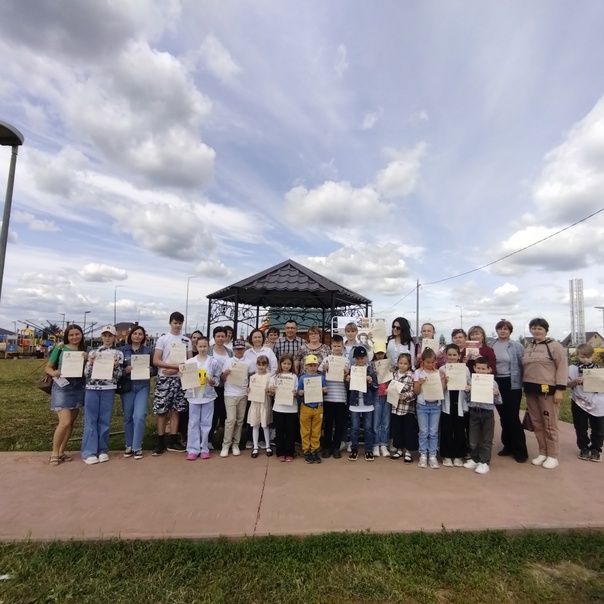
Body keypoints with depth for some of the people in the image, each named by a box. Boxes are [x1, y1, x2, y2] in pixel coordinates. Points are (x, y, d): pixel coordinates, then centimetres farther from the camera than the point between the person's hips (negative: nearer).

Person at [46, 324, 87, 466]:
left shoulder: (86, 350, 3)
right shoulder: (60, 348, -3)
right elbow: (48, 367, 2)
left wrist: (87, 359, -17)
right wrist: (53, 373, -18)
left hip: (78, 388, 4)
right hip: (62, 387, -4)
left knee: (71, 422, 11)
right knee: (65, 422, -10)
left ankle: (61, 452, 25)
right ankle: (54, 453, 8)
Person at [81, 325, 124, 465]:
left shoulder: (118, 354, 6)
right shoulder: (93, 352, 9)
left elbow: (118, 375, 3)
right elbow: (86, 373, 7)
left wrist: (115, 365, -15)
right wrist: (91, 362, -9)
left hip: (108, 389, -1)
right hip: (92, 389, 1)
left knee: (105, 420, 5)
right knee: (90, 420, 2)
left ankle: (103, 450, 16)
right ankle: (89, 452, 9)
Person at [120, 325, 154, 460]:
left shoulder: (149, 351, 5)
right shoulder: (123, 350, 5)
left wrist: (149, 372, -13)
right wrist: (125, 370, -15)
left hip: (143, 386, -1)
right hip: (127, 386, 1)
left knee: (139, 416, -10)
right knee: (128, 417, 8)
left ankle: (137, 447, 3)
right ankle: (129, 446, 23)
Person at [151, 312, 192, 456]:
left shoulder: (186, 340, 8)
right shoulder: (162, 338, -1)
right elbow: (156, 361, -8)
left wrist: (175, 369, -11)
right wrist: (176, 365, -17)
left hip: (180, 379, 3)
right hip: (165, 379, -3)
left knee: (176, 410, 8)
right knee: (162, 411, 1)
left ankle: (172, 441, 17)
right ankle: (161, 443, 12)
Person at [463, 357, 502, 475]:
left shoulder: (492, 383, -4)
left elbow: (498, 402, 1)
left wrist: (496, 394, -18)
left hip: (487, 413, -1)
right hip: (474, 412, 2)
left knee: (486, 439, 8)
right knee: (473, 439, 12)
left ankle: (484, 462, 17)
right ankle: (474, 459, 28)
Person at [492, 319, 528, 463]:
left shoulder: (517, 346, -4)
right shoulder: (491, 346, 6)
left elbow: (523, 365, -4)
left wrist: (524, 382, -8)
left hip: (512, 384, -4)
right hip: (497, 384, 4)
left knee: (513, 416, -4)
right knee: (503, 416, 11)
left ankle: (520, 451, 7)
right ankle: (508, 446, 23)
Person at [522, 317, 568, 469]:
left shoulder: (554, 345, -5)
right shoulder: (528, 348, 14)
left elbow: (562, 367, -10)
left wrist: (560, 389, -14)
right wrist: (525, 387, 15)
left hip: (547, 390, -6)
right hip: (531, 390, 6)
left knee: (549, 424, 1)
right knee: (537, 423, 12)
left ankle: (552, 456, 13)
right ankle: (542, 452, 24)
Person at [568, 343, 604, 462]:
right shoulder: (573, 368, -5)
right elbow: (568, 384, -3)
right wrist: (575, 381, -22)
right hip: (579, 402, -1)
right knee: (581, 428, 10)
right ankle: (584, 448, 24)